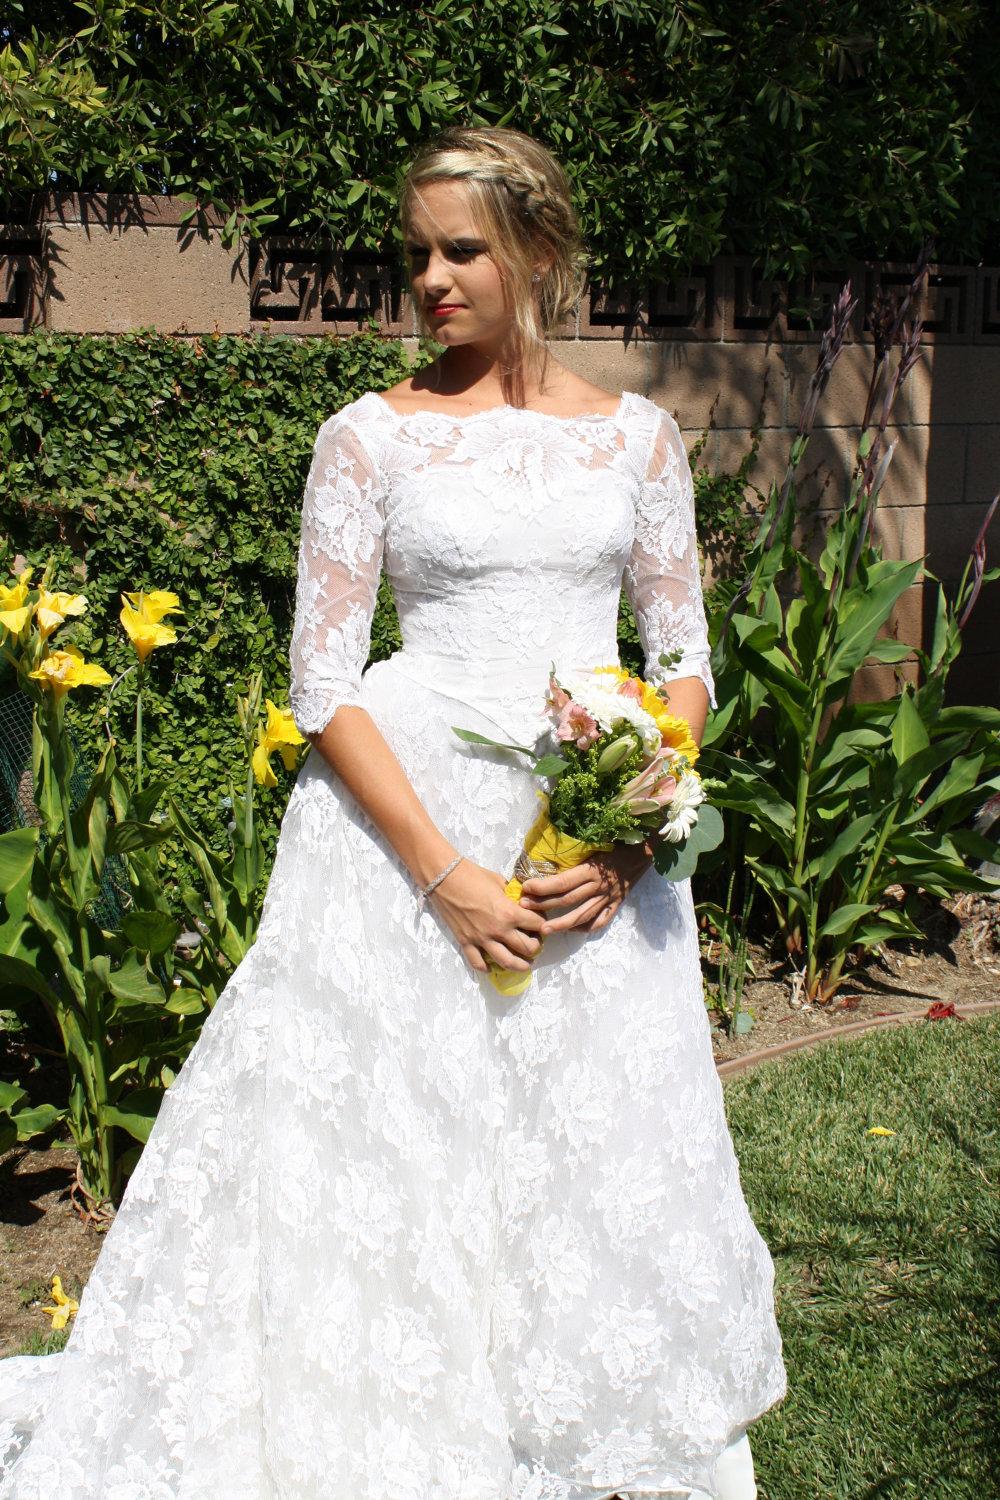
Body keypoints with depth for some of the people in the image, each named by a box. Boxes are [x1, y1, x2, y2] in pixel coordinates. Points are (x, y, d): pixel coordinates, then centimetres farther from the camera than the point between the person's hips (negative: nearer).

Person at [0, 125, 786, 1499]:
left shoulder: (635, 434, 6)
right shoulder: (371, 437, 0)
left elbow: (686, 662, 8)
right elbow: (322, 683, -4)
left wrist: (632, 837, -8)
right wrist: (446, 873, -13)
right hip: (409, 818, -2)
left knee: (600, 1163, 9)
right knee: (389, 1144, 1)